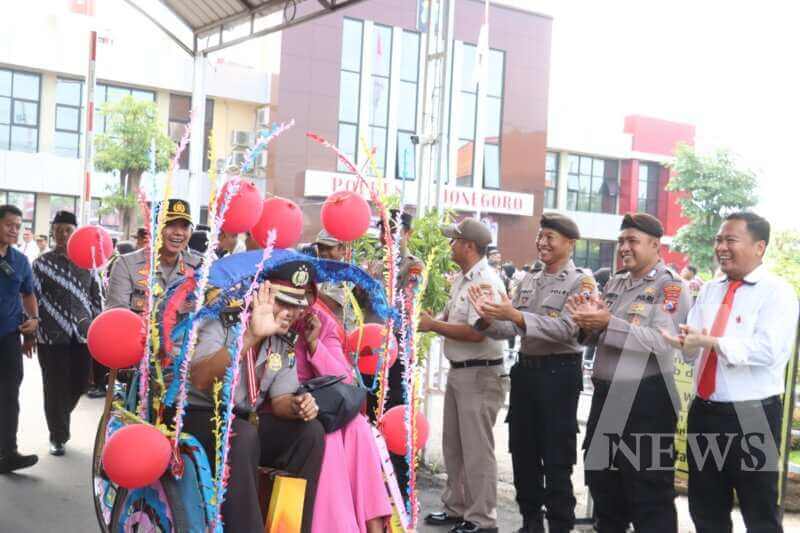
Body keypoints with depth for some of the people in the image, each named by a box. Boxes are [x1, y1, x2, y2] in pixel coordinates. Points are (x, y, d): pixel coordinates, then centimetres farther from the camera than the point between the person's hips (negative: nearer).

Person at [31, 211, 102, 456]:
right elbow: (32, 299, -1)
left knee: (79, 385, 8)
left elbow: (96, 296, 14)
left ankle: (60, 423, 36)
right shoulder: (42, 263, 0)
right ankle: (58, 436, 17)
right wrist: (31, 330, -6)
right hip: (52, 337, -3)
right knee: (56, 388, 2)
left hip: (82, 335, 3)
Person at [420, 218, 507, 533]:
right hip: (457, 372, 10)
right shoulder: (461, 280, 12)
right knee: (453, 445, 18)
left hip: (479, 374, -10)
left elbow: (476, 332, -26)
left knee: (476, 448, -2)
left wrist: (432, 326, -16)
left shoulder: (486, 282, -18)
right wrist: (429, 321, -4)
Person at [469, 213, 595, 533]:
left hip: (559, 372, -7)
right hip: (525, 369, 7)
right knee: (523, 453, 15)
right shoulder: (528, 282, 13)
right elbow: (511, 330, 10)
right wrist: (488, 318, -12)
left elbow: (565, 329, -22)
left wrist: (516, 315, -30)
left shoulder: (580, 282, -8)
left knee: (556, 459, 1)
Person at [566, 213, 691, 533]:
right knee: (603, 485, 20)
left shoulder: (670, 287, -10)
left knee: (648, 495, 5)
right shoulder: (614, 284, 13)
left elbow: (662, 341, -24)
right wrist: (588, 323, -8)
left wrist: (608, 323, -26)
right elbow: (593, 337, 14)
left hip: (646, 400, -7)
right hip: (606, 395, 8)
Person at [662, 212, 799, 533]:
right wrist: (688, 341, -18)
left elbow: (768, 350, -23)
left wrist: (711, 342, -26)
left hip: (752, 417, -6)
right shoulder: (709, 291, 12)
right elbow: (694, 349, 5)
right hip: (704, 411, 7)